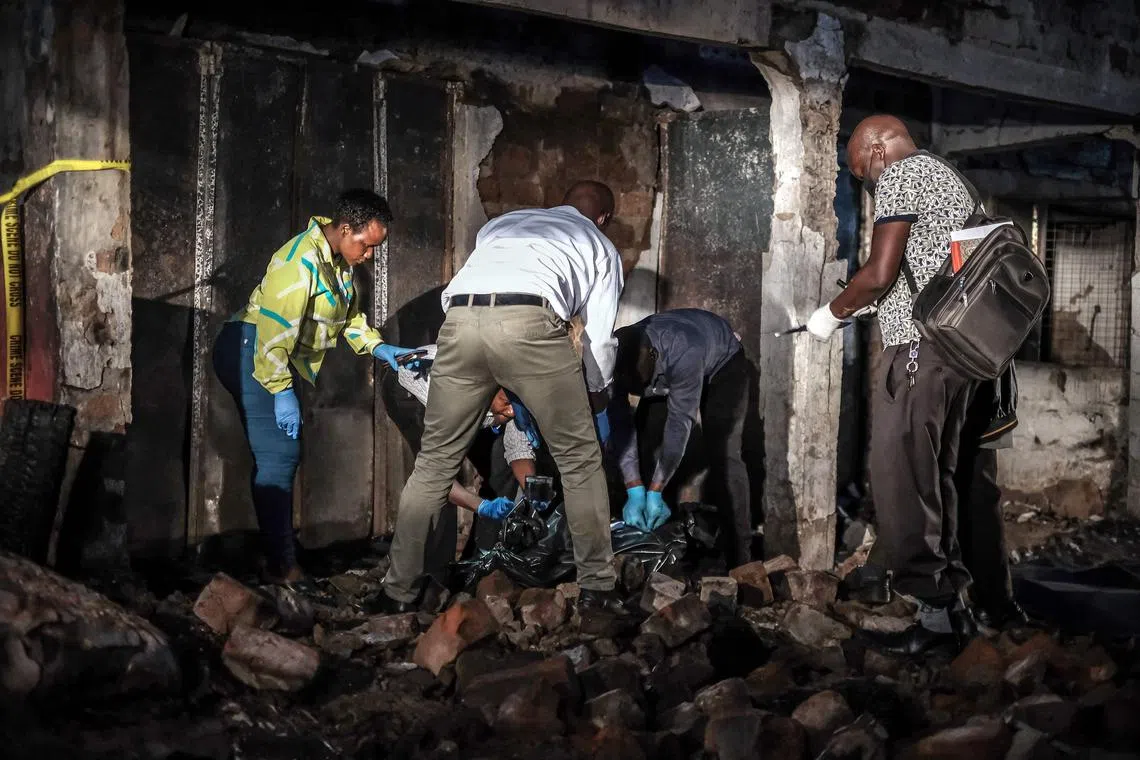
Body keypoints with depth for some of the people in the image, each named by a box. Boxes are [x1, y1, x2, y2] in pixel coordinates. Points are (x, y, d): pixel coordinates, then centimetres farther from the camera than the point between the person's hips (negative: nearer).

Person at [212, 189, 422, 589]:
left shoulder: (340, 262, 9)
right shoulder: (301, 260, -23)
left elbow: (349, 314, 20)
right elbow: (275, 329, -28)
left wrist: (378, 347, 4)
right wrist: (282, 392, -27)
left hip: (278, 358, 10)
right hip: (250, 351, -10)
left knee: (284, 455, 11)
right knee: (277, 457, -15)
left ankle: (279, 555, 19)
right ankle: (281, 566, -13)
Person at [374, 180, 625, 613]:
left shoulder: (502, 223, 39)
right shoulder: (601, 247, 30)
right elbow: (599, 338, 24)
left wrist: (498, 391, 46)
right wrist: (597, 403, 40)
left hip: (460, 321, 3)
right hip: (529, 323, -3)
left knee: (435, 460, 16)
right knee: (579, 458, 14)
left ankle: (399, 590, 21)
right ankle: (596, 587, 16)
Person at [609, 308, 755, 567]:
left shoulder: (683, 353, -44)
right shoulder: (617, 360, -30)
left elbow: (680, 422, -38)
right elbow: (621, 426, -27)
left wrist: (655, 492, -34)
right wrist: (635, 492, -32)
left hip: (722, 363, -5)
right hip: (665, 376, 5)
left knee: (723, 455, -20)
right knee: (644, 447, -8)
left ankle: (739, 557, -19)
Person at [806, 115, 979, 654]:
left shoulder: (900, 175, -5)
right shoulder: (946, 177, 23)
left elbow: (879, 273, -13)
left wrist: (832, 314, 2)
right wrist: (869, 305, 25)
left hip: (920, 347, -9)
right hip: (957, 346, 9)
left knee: (901, 477, -6)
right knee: (935, 478, 12)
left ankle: (936, 606, -5)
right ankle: (953, 600, 14)